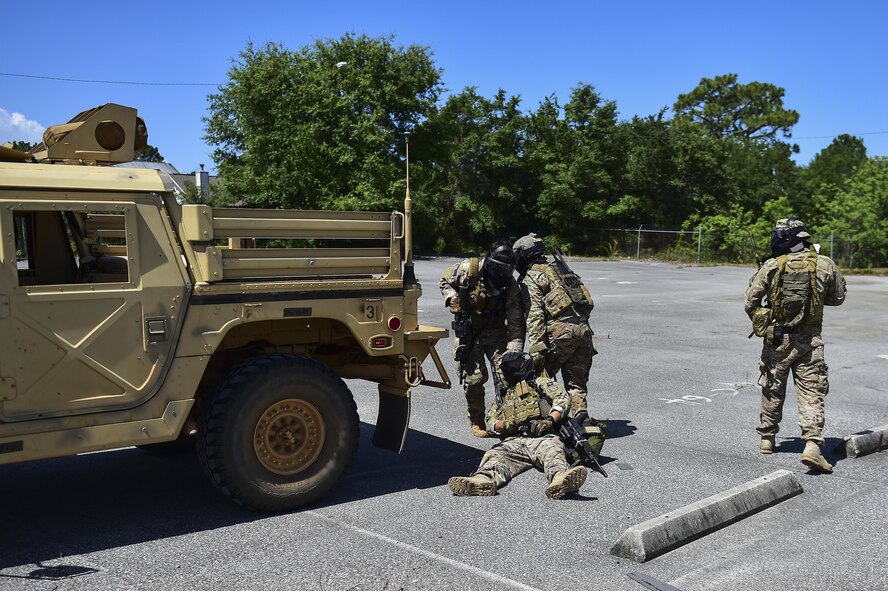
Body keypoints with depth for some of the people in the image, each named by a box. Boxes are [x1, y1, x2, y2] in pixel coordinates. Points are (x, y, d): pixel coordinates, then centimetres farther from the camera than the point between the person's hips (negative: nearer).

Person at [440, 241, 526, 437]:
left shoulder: (510, 285, -14)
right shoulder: (468, 269, -16)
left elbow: (515, 320, -19)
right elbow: (445, 281, 3)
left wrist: (515, 349, -29)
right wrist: (452, 298, -17)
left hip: (496, 331, 2)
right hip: (467, 331, -2)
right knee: (474, 377, -5)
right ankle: (476, 421, 16)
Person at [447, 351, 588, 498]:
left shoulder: (540, 383, 25)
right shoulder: (502, 395, 36)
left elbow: (562, 397, 8)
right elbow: (490, 422, 25)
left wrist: (550, 420, -9)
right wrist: (506, 425, 0)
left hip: (541, 437, -3)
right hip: (513, 441, 3)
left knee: (552, 451, -37)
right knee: (495, 455, -29)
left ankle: (560, 480, -67)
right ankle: (482, 481, -59)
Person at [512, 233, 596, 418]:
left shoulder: (531, 278, 1)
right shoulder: (560, 268, 25)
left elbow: (534, 316, -11)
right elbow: (587, 303, 22)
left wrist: (536, 350, -15)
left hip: (561, 332, -7)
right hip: (584, 330, 7)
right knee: (577, 382, 12)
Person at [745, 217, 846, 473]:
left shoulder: (771, 267, -8)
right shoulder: (825, 265, -4)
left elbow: (751, 301, -6)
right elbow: (838, 297, 10)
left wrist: (760, 324, 12)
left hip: (776, 339, 0)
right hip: (809, 341, 0)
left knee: (772, 390, 16)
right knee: (811, 393, 0)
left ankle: (767, 438, 29)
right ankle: (812, 445, -14)